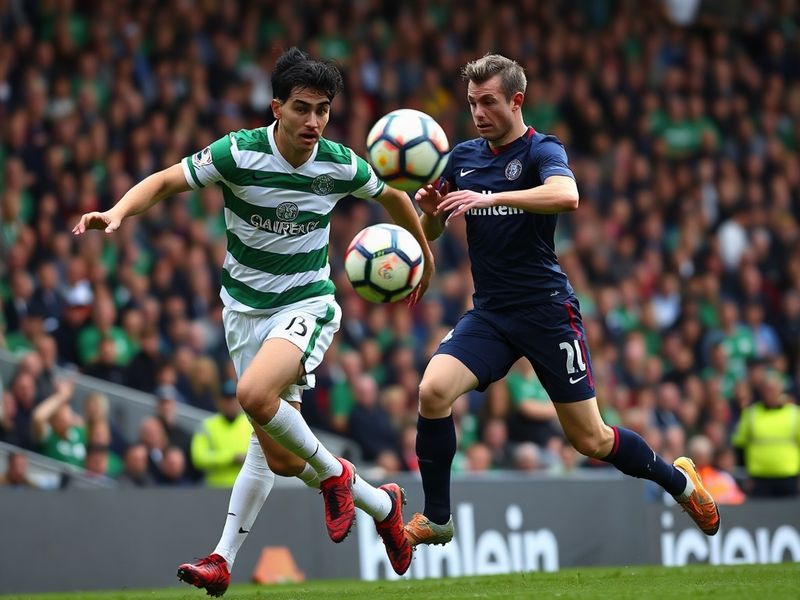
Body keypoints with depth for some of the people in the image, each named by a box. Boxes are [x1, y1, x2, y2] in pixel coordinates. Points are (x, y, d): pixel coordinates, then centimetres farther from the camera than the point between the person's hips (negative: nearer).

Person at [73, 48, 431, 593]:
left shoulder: (341, 165, -9)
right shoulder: (239, 153, -14)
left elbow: (392, 196, 12)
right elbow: (164, 182, -7)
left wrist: (425, 254, 23)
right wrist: (117, 213, -25)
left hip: (307, 302, -2)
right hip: (245, 306, 2)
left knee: (255, 394, -29)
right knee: (277, 454, 2)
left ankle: (332, 475, -6)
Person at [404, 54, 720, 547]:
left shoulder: (542, 150, -8)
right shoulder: (463, 157, 9)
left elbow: (566, 196, -31)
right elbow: (431, 231, 14)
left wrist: (490, 197, -39)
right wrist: (429, 208, -10)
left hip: (547, 310, -4)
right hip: (489, 314, 5)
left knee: (591, 440, 0)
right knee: (433, 391, -21)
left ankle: (679, 480, 26)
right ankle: (436, 519, -9)